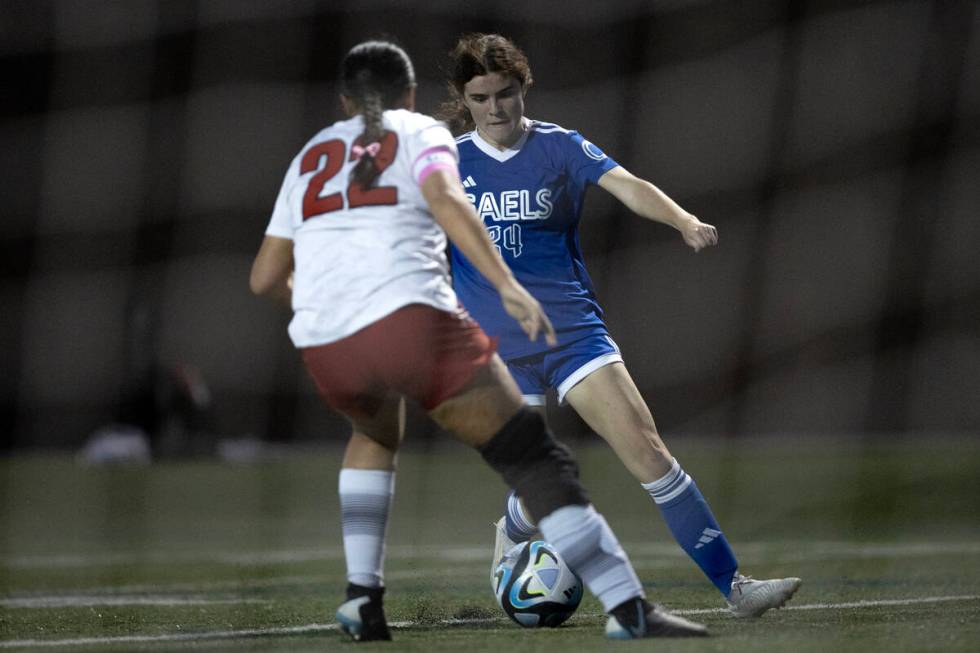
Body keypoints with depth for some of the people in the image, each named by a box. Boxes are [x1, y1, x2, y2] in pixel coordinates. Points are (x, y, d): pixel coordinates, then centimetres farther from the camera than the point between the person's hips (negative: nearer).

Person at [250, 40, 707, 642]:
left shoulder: (310, 156, 28)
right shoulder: (420, 134, 15)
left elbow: (265, 278, 30)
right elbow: (444, 198, -9)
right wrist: (508, 286, -16)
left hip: (324, 347, 5)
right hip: (408, 317, -5)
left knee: (375, 436, 37)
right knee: (531, 458, -2)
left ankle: (362, 594, 23)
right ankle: (628, 608, -13)